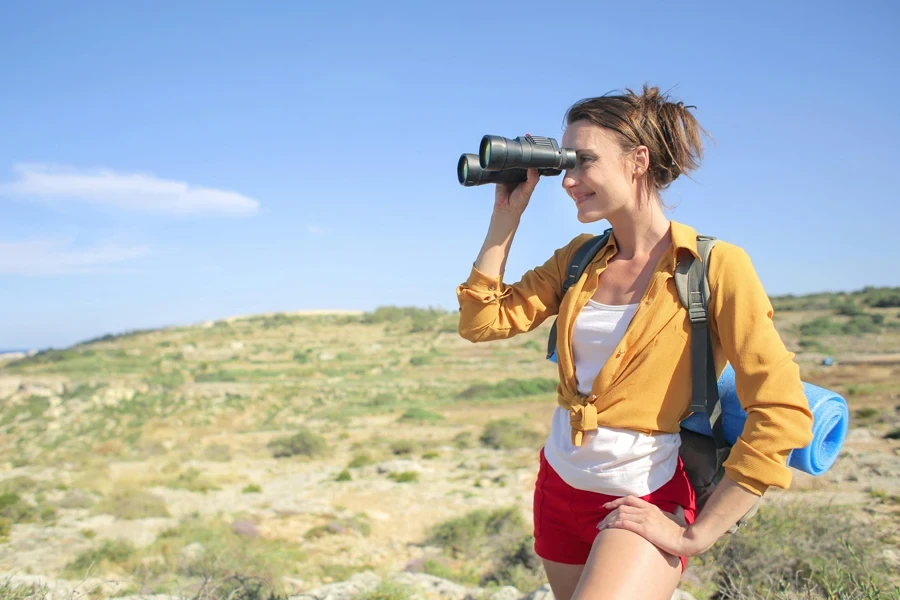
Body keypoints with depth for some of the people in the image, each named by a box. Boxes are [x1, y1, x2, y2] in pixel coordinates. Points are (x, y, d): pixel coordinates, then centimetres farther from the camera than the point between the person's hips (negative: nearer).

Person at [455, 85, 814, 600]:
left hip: (639, 506, -6)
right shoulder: (580, 258, 3)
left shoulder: (716, 267, -15)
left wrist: (697, 535, -16)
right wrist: (507, 214, -4)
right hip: (559, 487, 6)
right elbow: (482, 321, 0)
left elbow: (782, 413, -19)